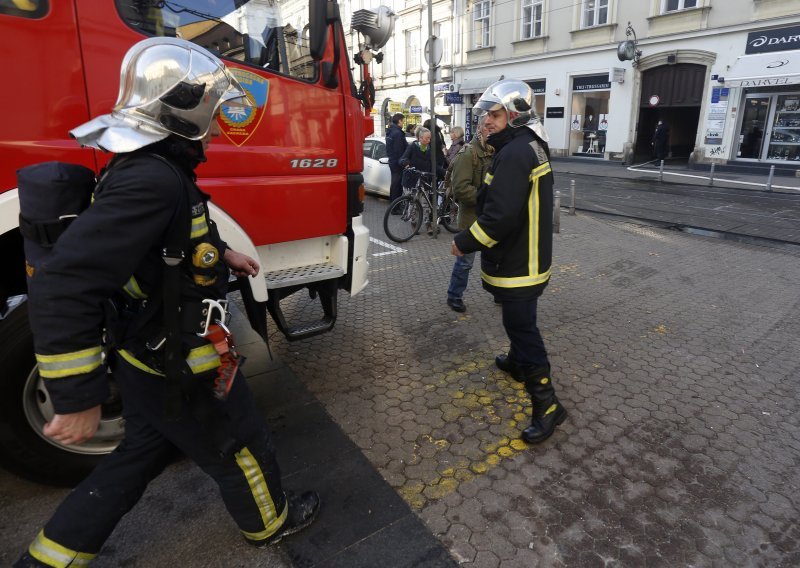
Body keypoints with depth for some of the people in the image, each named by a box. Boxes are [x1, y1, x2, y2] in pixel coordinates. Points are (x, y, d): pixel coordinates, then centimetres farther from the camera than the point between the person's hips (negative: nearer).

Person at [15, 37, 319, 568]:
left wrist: (222, 254, 21)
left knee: (139, 457, 27)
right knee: (245, 451, 16)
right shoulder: (152, 180, -30)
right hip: (183, 375, -9)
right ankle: (269, 522, 44)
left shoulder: (152, 167, 2)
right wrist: (79, 398, -28)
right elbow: (64, 287, -34)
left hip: (149, 363, 9)